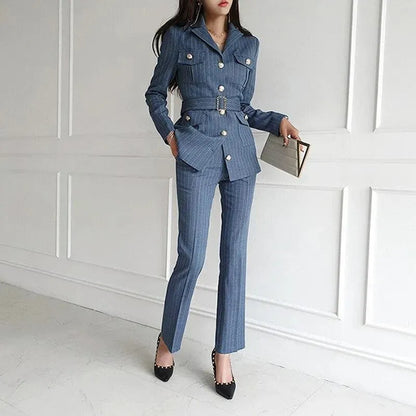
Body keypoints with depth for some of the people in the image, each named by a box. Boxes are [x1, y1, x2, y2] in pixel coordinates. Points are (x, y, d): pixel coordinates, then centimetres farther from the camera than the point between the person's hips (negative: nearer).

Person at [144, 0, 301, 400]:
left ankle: (224, 355, 17)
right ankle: (167, 341, 20)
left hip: (240, 153, 4)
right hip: (196, 152, -3)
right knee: (192, 256, -6)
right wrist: (169, 132, -1)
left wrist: (278, 120, 3)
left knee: (235, 255, 3)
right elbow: (155, 94, 13)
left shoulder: (248, 44, 16)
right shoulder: (178, 37, 7)